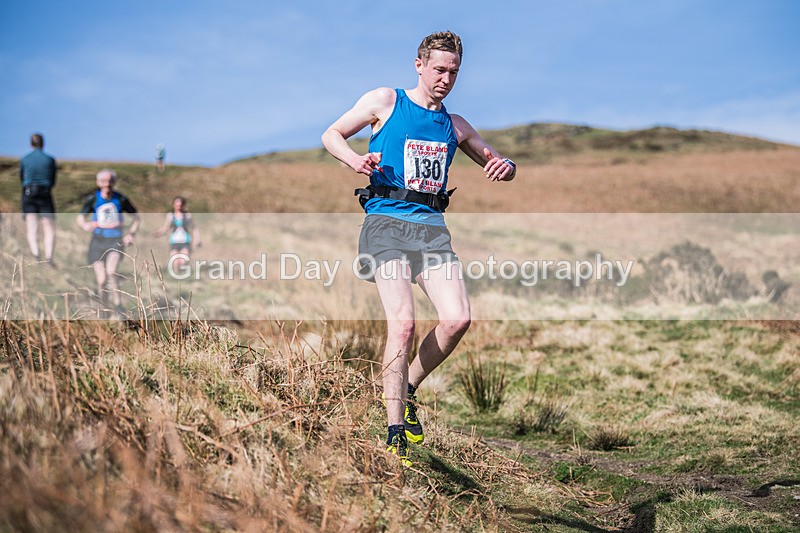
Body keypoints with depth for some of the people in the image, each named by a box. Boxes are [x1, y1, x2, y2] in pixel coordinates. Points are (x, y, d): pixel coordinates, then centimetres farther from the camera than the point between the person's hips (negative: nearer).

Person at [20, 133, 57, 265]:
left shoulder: (24, 160, 3)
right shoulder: (50, 160, 0)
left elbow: (22, 179, 15)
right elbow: (53, 182, 8)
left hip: (28, 195, 1)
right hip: (45, 195, -1)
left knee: (32, 229, -3)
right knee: (49, 230, 4)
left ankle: (35, 254, -27)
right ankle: (49, 257, -14)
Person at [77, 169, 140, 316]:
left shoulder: (120, 199, 0)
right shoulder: (93, 199, 0)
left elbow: (136, 218, 13)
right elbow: (80, 218, 8)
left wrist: (130, 234, -1)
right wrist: (85, 225, -15)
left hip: (116, 241, -1)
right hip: (98, 241, 1)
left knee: (111, 272, -27)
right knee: (102, 281, -5)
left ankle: (117, 303, -11)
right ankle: (105, 307, 18)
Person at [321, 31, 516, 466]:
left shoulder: (454, 126, 20)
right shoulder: (384, 101, 7)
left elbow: (497, 164, 26)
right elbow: (331, 135, 11)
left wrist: (504, 167, 0)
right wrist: (354, 159, -12)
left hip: (432, 227, 4)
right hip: (387, 222, -4)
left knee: (457, 319, -14)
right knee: (402, 323, -19)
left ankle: (407, 389, 12)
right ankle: (395, 434, -12)